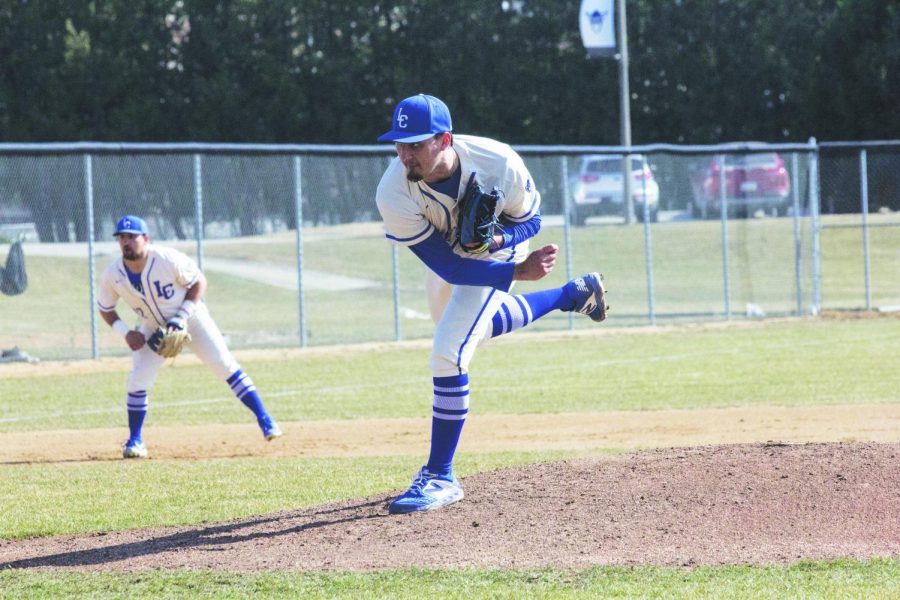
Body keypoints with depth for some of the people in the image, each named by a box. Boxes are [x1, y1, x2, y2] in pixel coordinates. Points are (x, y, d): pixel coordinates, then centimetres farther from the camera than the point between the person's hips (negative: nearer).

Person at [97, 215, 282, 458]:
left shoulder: (168, 260, -28)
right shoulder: (112, 276, -19)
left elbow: (199, 282, -14)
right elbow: (105, 309, -2)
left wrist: (182, 317, -24)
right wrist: (126, 332, -17)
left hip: (190, 318, -2)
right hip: (153, 327, 2)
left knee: (226, 366, -10)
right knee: (138, 381, -12)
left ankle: (264, 420, -6)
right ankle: (134, 441, 5)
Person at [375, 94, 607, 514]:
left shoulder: (498, 163, -37)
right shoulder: (393, 195, -35)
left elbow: (529, 220, -16)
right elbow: (447, 266, -30)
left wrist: (497, 240, -39)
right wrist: (519, 271, -40)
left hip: (497, 250, -4)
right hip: (446, 253, 4)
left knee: (449, 353, -17)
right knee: (478, 325, 31)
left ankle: (440, 478, -7)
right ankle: (577, 294, 55)